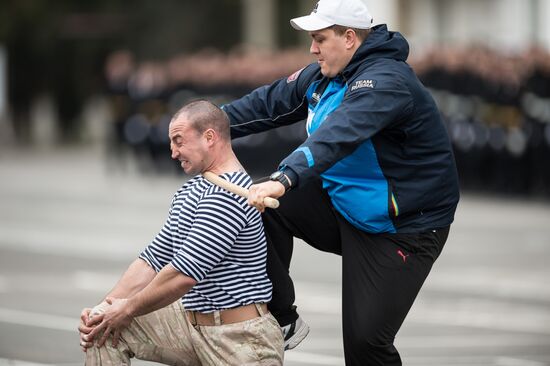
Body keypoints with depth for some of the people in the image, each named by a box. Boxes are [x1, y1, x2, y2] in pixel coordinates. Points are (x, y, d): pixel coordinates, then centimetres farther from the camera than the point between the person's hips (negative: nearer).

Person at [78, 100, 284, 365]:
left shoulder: (227, 195, -20)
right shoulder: (189, 192, 13)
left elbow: (183, 274, -22)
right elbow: (155, 258, 13)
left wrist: (128, 308, -10)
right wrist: (104, 309, 1)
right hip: (193, 322, 9)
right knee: (104, 327, -1)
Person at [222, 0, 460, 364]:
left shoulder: (386, 82, -27)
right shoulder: (325, 75, 3)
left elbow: (340, 133, -43)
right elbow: (271, 101, 10)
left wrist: (285, 179, -56)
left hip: (400, 228, -8)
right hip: (343, 203, 8)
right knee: (262, 208, -7)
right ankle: (283, 322, 2)